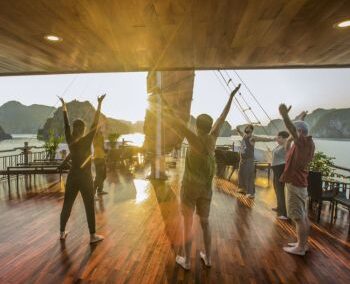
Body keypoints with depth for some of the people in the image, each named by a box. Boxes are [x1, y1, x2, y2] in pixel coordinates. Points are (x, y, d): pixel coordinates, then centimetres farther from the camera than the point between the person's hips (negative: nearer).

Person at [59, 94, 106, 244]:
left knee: (67, 205, 16)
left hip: (72, 177, 6)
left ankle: (62, 232, 29)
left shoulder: (70, 140, -1)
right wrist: (99, 105, -13)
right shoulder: (87, 141, -14)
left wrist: (64, 107, 19)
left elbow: (66, 124, 9)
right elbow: (95, 124, -15)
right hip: (85, 178, -5)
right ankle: (92, 235, 8)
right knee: (89, 206, 2)